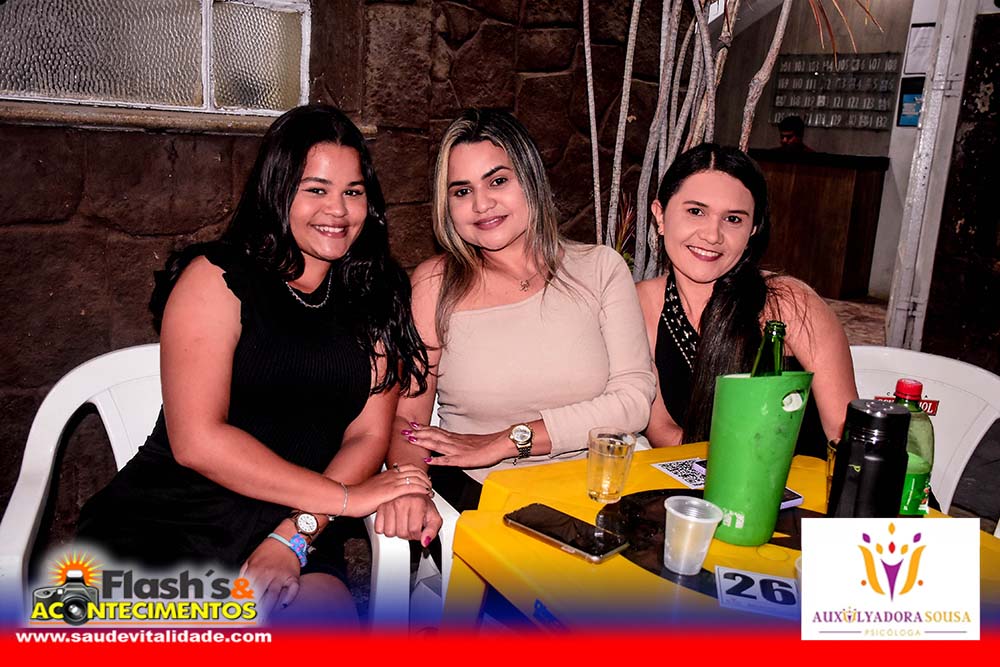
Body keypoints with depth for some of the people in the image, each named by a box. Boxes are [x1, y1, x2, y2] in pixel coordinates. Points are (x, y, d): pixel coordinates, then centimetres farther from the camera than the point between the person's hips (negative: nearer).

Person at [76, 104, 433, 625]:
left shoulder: (375, 298, 10)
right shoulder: (216, 279, -3)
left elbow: (369, 434, 4)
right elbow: (197, 440, -11)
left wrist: (293, 538, -12)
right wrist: (346, 497, -11)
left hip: (301, 531, 3)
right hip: (168, 522, -2)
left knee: (332, 613, -28)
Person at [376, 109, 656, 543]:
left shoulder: (599, 268, 4)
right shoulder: (435, 284, 2)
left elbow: (634, 400, -4)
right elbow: (406, 416, -2)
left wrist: (505, 441, -10)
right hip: (474, 498, 0)